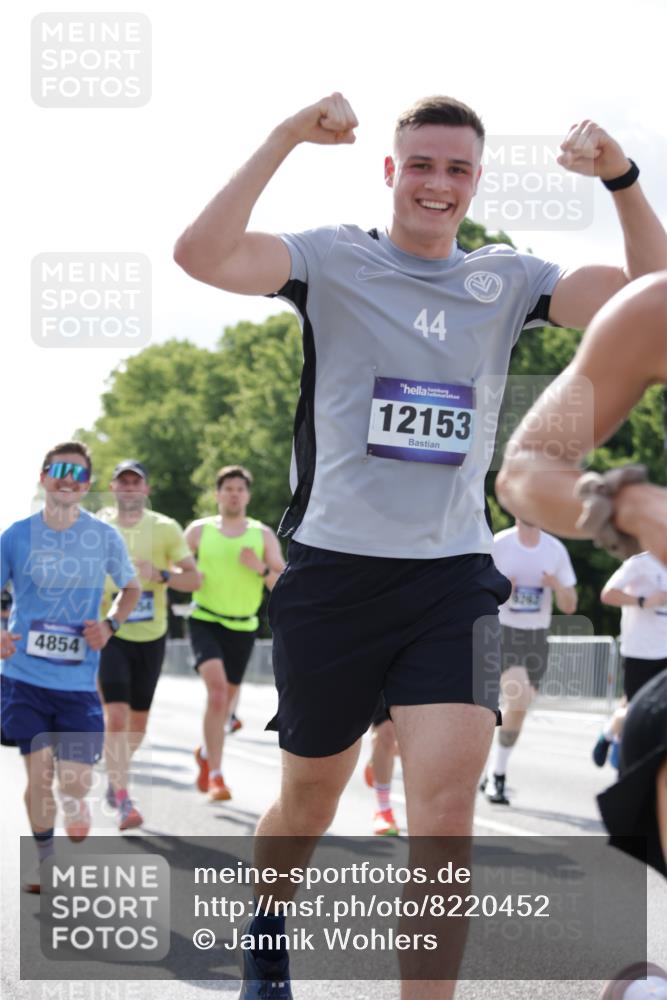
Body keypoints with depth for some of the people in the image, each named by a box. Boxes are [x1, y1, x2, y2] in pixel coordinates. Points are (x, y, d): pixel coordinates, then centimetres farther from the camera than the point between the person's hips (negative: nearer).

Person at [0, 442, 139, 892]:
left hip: (78, 681, 0)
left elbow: (131, 589, 16)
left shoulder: (105, 537, 1)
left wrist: (110, 624, -3)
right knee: (39, 774, -3)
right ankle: (45, 862, 18)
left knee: (75, 785, -5)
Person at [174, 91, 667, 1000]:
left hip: (453, 579, 1)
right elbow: (202, 256, -20)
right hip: (335, 573, -1)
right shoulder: (334, 260, -3)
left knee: (447, 803, -15)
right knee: (309, 799, 14)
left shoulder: (505, 280, 6)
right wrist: (286, 139, -26)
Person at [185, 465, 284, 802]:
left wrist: (262, 569, -18)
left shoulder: (263, 535, 4)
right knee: (217, 688, -23)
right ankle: (215, 775, -22)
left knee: (226, 698, 12)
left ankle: (206, 753, 42)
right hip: (205, 620, -3)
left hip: (243, 626, 3)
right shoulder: (199, 530, 2)